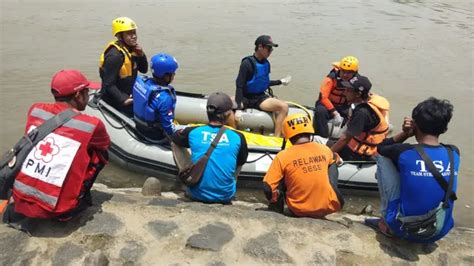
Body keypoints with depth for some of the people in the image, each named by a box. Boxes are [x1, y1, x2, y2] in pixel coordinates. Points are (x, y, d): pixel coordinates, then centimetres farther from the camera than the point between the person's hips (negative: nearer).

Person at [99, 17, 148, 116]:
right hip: (115, 100, -9)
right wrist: (123, 100, -31)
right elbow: (108, 85, -24)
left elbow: (143, 70, 7)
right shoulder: (115, 55, -24)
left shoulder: (131, 49, 1)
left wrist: (141, 54, -9)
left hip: (128, 95, 9)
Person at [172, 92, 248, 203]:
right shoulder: (238, 137, -10)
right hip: (225, 197, 1)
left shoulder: (193, 132, -10)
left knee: (176, 143, 14)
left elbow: (174, 136, 14)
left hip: (197, 195, 0)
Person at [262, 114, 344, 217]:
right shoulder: (325, 149, -2)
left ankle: (276, 210, 17)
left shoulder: (282, 157, -13)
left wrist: (274, 203, 12)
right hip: (329, 207, 2)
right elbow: (335, 159, 24)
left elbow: (268, 188, -10)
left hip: (299, 211, -2)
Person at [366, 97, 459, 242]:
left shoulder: (405, 153, -18)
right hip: (439, 232, 4)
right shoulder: (454, 153, -6)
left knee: (383, 158, 5)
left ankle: (386, 221, 13)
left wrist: (406, 133, -2)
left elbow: (381, 147, 5)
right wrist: (413, 133, 3)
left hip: (404, 229, -4)